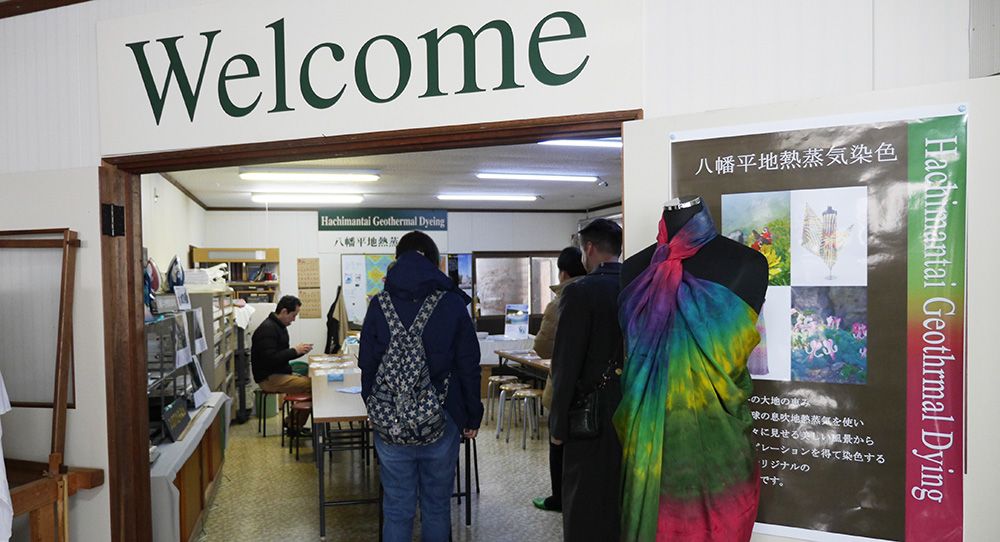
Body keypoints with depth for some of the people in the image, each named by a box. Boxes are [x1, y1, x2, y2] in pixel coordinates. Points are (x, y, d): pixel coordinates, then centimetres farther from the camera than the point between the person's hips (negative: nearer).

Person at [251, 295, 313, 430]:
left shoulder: (279, 326, 15)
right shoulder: (267, 329, -17)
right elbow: (270, 359, -25)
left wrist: (300, 351, 3)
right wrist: (295, 351, -18)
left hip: (280, 373, 10)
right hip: (269, 378, -10)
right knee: (312, 385, -20)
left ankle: (293, 424, 7)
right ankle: (294, 425, -6)